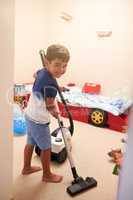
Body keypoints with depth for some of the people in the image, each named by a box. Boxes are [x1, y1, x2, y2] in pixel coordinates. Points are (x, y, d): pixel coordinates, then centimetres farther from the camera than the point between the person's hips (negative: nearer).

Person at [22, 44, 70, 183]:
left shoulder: (42, 72, -3)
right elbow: (50, 106, -23)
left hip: (30, 115, 9)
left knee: (30, 143, 25)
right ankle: (47, 175, 31)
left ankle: (27, 168, 45)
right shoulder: (51, 84, -30)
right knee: (46, 148, 11)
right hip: (39, 120, -9)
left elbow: (35, 74, 23)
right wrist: (56, 113, -1)